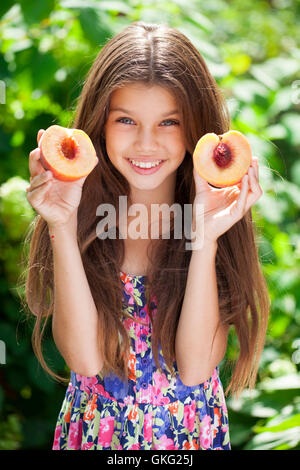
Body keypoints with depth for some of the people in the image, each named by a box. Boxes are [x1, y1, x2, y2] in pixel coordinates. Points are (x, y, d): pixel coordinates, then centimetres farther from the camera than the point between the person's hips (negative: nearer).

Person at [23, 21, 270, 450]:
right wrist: (62, 228, -26)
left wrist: (206, 237, -28)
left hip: (193, 434, 0)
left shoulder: (222, 212, -14)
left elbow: (195, 367, -20)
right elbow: (85, 358, -20)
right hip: (95, 430, 0)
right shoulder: (81, 212, -13)